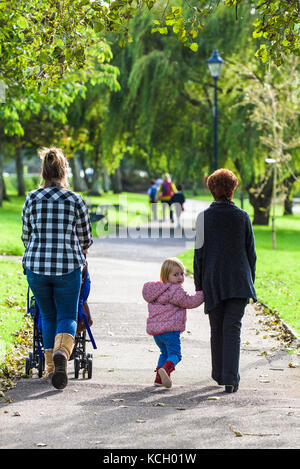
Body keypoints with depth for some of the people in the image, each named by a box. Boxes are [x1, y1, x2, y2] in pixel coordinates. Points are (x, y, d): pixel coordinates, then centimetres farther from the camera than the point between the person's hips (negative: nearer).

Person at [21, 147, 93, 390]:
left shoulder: (32, 199, 0)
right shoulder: (76, 201, -4)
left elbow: (26, 235, 10)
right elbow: (86, 239, 6)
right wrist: (80, 249, 30)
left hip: (36, 265, 2)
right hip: (68, 266, -2)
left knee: (48, 315, 18)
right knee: (67, 315, 6)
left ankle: (51, 366, 19)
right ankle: (61, 352, -23)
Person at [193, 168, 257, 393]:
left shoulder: (204, 217, -3)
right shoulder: (242, 217, 1)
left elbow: (199, 252, -1)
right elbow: (251, 252, 6)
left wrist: (199, 284, 6)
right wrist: (250, 280, 17)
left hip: (213, 281, 0)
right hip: (238, 281, 0)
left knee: (217, 328, 12)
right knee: (233, 328, -4)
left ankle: (219, 374, 23)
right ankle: (231, 379, -13)